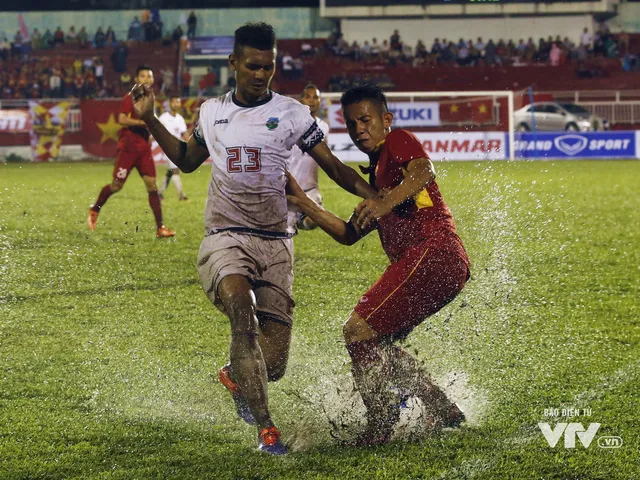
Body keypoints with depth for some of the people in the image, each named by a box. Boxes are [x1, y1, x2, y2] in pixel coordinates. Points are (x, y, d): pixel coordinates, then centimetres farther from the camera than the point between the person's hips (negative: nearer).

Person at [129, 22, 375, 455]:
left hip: (274, 242, 0)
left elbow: (334, 166, 0)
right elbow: (187, 160, 28)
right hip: (226, 237, 0)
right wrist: (150, 119, 19)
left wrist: (375, 196, -14)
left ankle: (235, 376, 35)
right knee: (240, 305, -32)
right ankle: (266, 428, -29)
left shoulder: (291, 113, 2)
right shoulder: (212, 111, 11)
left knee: (272, 363, -5)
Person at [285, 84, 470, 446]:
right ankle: (444, 412, 16)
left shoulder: (399, 142, 2)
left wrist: (386, 202, -40)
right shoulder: (377, 174, 30)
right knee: (377, 343, 18)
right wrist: (304, 203, 24)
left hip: (431, 252, -10)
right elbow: (350, 235, 29)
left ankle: (381, 426, -9)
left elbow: (424, 171, -22)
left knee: (359, 331, -11)